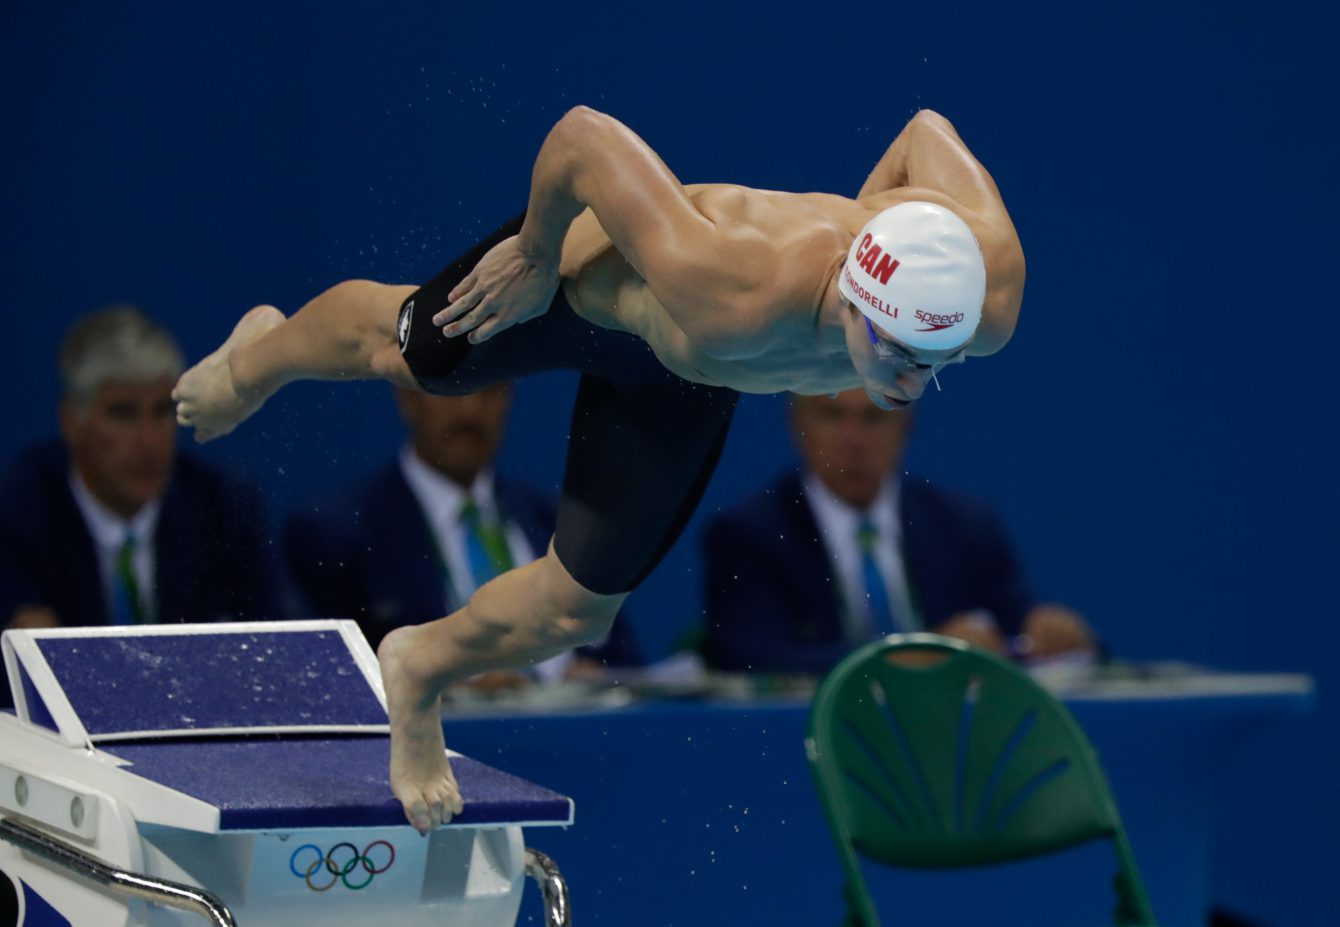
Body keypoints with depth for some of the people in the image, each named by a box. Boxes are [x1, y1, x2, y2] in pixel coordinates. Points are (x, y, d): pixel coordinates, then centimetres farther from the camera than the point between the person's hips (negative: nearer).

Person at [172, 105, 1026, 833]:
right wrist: (536, 253, -24)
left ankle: (423, 670, 43)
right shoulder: (730, 301, -51)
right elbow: (586, 133, -39)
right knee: (398, 351, 28)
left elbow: (928, 132, -17)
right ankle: (259, 357, 63)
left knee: (575, 614, 10)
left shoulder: (986, 292, -37)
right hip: (588, 281, -4)